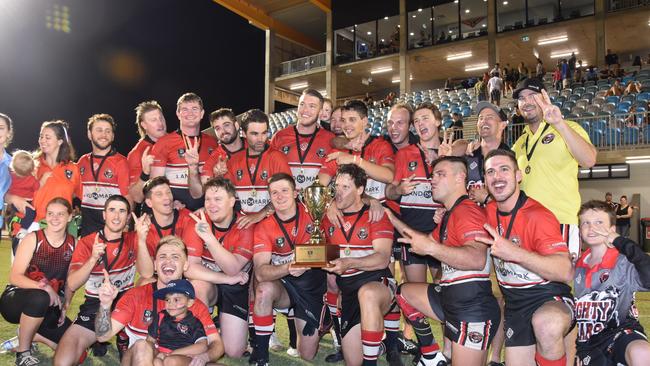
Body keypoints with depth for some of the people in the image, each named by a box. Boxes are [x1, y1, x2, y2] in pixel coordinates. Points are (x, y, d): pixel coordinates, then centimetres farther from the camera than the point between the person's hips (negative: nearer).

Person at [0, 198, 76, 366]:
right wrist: (44, 287, -32)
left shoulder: (73, 244, -2)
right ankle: (23, 351, -15)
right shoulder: (33, 239, -12)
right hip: (16, 299, -3)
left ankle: (28, 335, 13)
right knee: (40, 298, -40)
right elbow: (15, 277, -17)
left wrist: (65, 306, -5)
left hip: (48, 307, 3)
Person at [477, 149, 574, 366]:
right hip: (515, 304, 6)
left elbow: (566, 272, -28)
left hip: (549, 298, -6)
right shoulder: (489, 212, 1)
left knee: (547, 324, -38)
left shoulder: (537, 215, -19)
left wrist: (516, 253, -38)